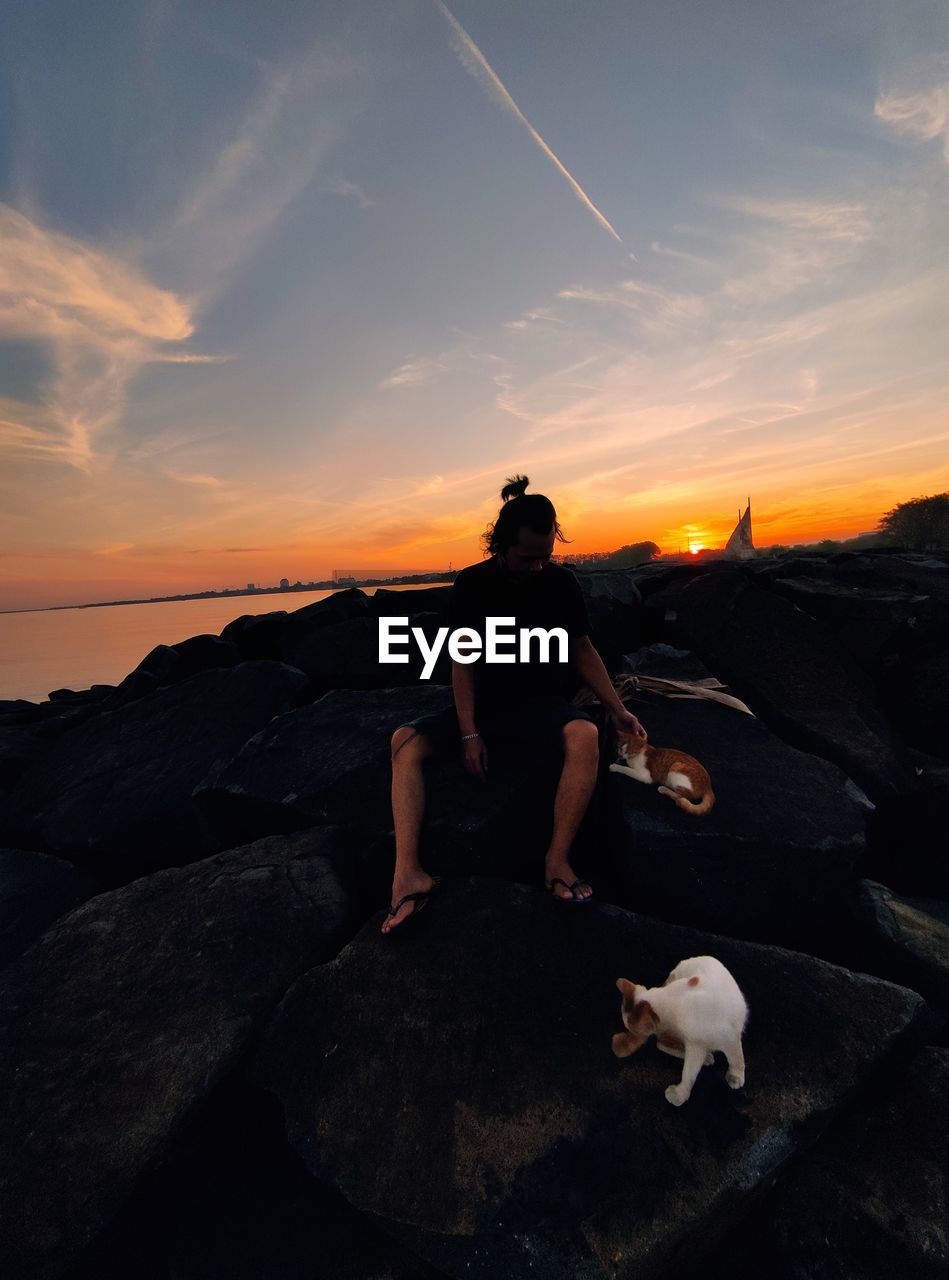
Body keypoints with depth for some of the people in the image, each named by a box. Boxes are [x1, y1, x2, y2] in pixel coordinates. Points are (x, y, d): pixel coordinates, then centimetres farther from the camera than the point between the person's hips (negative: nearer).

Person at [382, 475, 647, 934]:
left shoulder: (561, 582, -2)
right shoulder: (471, 584, -5)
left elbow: (583, 650, 7)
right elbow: (463, 662, -5)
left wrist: (619, 711, 0)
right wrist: (469, 734, -13)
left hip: (543, 704, 0)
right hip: (484, 705, 1)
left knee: (585, 735, -35)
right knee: (405, 741, -21)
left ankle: (558, 860, -25)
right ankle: (408, 874, -32)